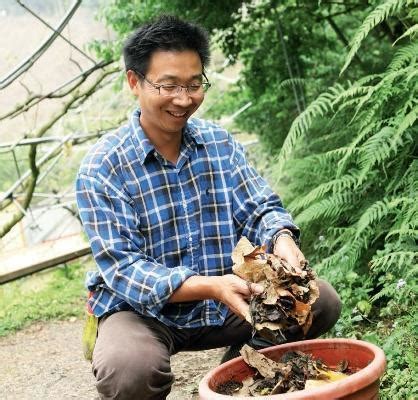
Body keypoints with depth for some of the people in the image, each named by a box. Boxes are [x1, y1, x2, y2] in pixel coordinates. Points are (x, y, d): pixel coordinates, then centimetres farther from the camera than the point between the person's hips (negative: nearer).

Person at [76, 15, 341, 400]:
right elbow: (123, 267, -21)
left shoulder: (220, 143, 1)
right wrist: (210, 287, -35)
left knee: (321, 302, -9)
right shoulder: (103, 167, -16)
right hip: (143, 309, -5)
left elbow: (260, 209, -1)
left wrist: (283, 242, -27)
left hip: (222, 301, 5)